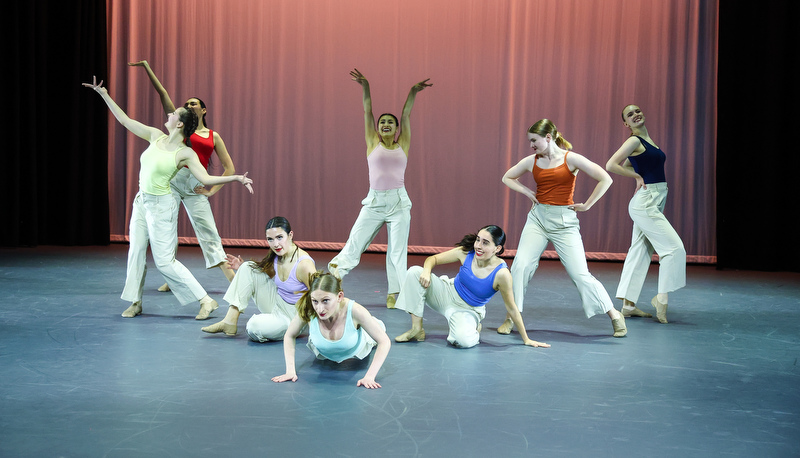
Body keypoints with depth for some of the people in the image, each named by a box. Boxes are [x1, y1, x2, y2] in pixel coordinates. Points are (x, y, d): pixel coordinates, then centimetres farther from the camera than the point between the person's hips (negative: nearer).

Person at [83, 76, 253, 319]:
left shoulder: (185, 153, -12)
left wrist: (236, 178, -26)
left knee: (164, 261, -7)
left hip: (161, 206, -6)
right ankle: (135, 302, 21)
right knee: (136, 252, 7)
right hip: (141, 201, 6)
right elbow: (124, 120, 9)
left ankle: (206, 301, 0)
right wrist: (103, 94, 9)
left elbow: (206, 178, -14)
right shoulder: (155, 136, 4)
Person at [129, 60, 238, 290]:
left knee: (208, 232, -4)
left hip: (195, 186, 0)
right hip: (171, 179, 0)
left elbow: (229, 168, 12)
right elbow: (162, 93, 11)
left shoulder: (213, 137, 15)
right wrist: (147, 68, 9)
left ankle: (232, 280, -8)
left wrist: (212, 190, 2)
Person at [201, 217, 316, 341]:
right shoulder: (275, 256, -1)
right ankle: (230, 322, -6)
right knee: (247, 268, -5)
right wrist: (242, 268, 6)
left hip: (293, 316, -8)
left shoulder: (304, 264, -24)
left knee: (255, 326, -35)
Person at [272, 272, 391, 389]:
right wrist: (290, 371, -27)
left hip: (356, 351, -1)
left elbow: (384, 341, -34)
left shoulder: (354, 311, -44)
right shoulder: (307, 312, -39)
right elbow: (289, 336, -19)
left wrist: (370, 377, -42)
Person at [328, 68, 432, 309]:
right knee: (354, 243, -1)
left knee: (397, 250, 1)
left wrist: (414, 92, -6)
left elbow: (406, 114, 3)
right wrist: (365, 87, -6)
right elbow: (367, 112, 2)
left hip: (398, 202, 1)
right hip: (374, 201, 0)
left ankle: (394, 293, 7)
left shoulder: (403, 144, 9)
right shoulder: (373, 143, 8)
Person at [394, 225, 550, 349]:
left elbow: (511, 308, -14)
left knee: (463, 340, -38)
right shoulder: (466, 253, -18)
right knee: (414, 272, -21)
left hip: (468, 311, -3)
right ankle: (417, 330, -10)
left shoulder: (501, 274, -26)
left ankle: (474, 329, 4)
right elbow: (433, 259, -5)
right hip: (448, 293, 3)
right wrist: (427, 270, -29)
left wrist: (526, 340, -7)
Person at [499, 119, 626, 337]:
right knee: (520, 265, -12)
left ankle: (615, 315, 8)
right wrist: (527, 192, 7)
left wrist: (586, 205, -7)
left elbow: (605, 179, -10)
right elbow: (507, 177, 21)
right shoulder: (531, 161, 4)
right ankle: (511, 317, 1)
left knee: (580, 274, -6)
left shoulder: (570, 159, -7)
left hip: (564, 222, -3)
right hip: (537, 218, 3)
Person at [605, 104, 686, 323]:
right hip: (645, 202, -9)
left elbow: (627, 164, 31)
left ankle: (628, 304, 12)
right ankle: (662, 297, -3)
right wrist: (638, 176, -11)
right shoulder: (634, 141, -10)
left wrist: (641, 175, 13)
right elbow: (611, 165, -19)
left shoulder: (646, 141, 16)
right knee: (674, 247, -10)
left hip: (653, 204, 9)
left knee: (640, 252, 9)